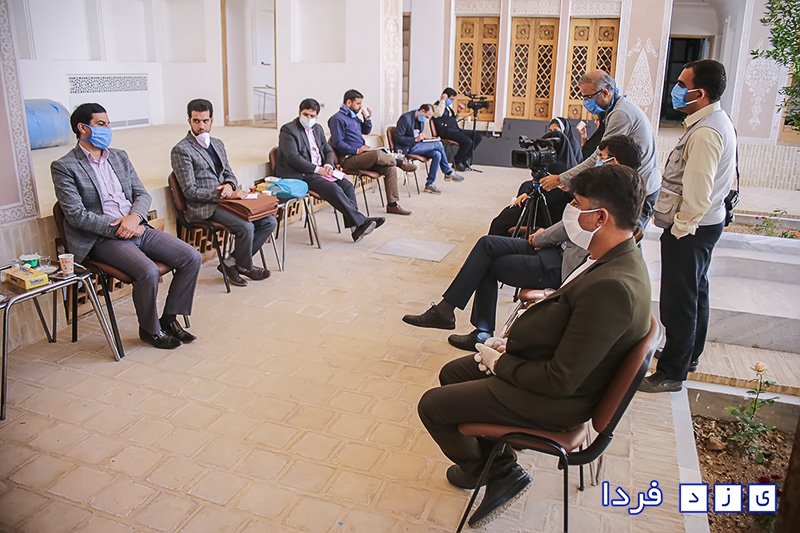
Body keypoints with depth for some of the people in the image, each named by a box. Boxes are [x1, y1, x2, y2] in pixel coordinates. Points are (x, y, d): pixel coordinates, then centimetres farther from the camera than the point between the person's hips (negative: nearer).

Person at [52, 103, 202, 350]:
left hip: (138, 228, 6)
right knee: (149, 271, -31)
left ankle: (169, 318, 5)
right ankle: (149, 329, -4)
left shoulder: (119, 156, 17)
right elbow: (76, 215, -10)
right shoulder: (64, 167, -2)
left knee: (192, 257, -11)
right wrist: (117, 228, -16)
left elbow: (142, 194, 12)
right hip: (103, 239, -6)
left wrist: (134, 217, -10)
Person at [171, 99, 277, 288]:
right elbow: (190, 191, -13)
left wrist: (229, 185, -5)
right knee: (246, 227, -28)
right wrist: (225, 195, -19)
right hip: (204, 208, -8)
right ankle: (245, 267, 2)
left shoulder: (217, 144, 16)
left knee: (269, 222, -6)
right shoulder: (181, 150, -8)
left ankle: (231, 263, 1)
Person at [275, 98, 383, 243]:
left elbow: (328, 151, 21)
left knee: (347, 185, -13)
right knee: (333, 189, -27)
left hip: (320, 170, 8)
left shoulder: (317, 129, 18)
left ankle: (355, 228, -17)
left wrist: (328, 165, -3)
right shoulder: (288, 130, -6)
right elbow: (293, 157, -16)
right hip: (301, 175, -8)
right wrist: (317, 169, -19)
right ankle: (361, 221, -22)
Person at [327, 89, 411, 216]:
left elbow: (366, 131, 34)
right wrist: (356, 150, -20)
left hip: (362, 157, 9)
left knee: (390, 168, -7)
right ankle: (399, 162, -3)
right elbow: (338, 143, -14)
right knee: (377, 154, -34)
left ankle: (392, 204, -6)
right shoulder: (338, 119, -6)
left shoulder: (354, 117, 22)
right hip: (349, 159, -9)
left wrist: (367, 118, 15)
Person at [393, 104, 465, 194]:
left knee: (437, 154, -17)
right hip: (407, 149, -9)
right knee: (438, 144, -17)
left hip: (415, 146, 9)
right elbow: (398, 138, -18)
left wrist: (422, 138, 3)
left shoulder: (421, 119, 14)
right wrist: (415, 139, -24)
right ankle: (448, 173, -5)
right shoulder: (405, 118, -14)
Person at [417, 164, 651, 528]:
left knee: (432, 406, 0)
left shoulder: (612, 287, -35)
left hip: (552, 401, -10)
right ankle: (502, 472, 25)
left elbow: (560, 381, -30)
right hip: (544, 361, 10)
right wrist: (512, 343, -1)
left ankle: (480, 469, 31)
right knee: (452, 373, 21)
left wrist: (500, 363, -15)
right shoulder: (617, 258, -4)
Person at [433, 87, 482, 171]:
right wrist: (443, 100, -15)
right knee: (468, 141, -30)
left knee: (478, 138, -4)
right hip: (446, 131, -9)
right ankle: (457, 161, -8)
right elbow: (438, 114, -24)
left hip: (456, 130, 9)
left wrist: (459, 112, 19)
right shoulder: (437, 105, 1)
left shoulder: (449, 105, 26)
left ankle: (464, 160, -5)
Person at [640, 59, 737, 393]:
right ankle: (689, 354, 40)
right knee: (696, 292, 22)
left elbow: (697, 193, -28)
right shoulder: (719, 122, 9)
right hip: (707, 221, 11)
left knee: (678, 302, -1)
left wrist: (680, 228, -16)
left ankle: (672, 373, 10)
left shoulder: (705, 133, -25)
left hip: (690, 229, -11)